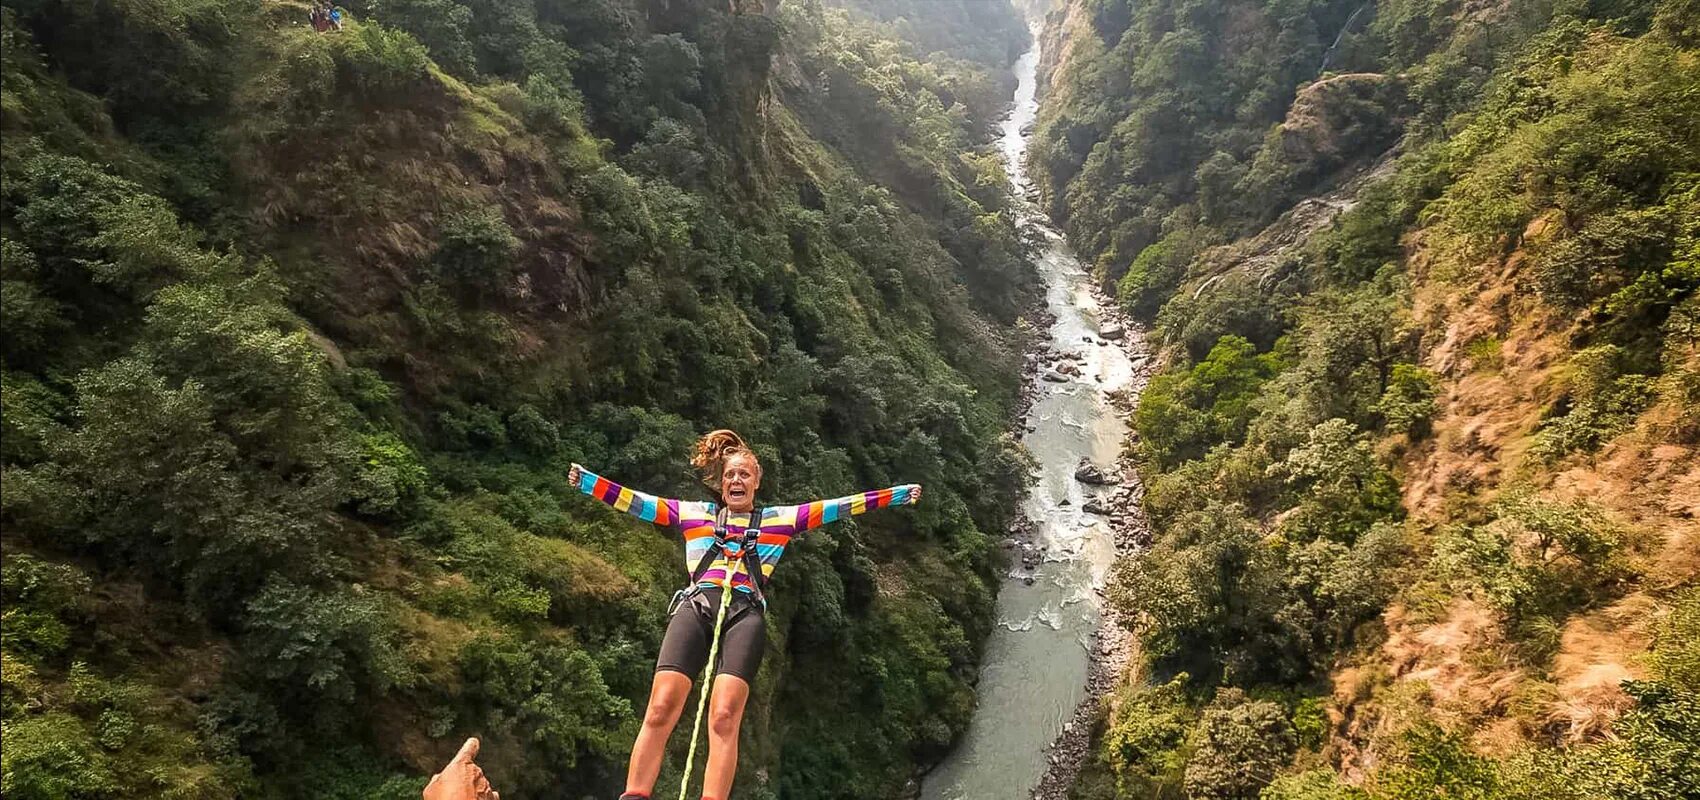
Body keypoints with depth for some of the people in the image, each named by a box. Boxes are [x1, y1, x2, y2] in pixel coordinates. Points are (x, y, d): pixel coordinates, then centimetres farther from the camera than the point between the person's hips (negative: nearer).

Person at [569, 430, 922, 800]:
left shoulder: (780, 519, 25)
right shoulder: (693, 514, 26)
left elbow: (835, 507, 19)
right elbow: (635, 502, 21)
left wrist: (896, 495, 15)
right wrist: (586, 480, 12)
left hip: (745, 614, 0)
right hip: (696, 606, 1)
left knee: (724, 718, -20)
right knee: (660, 710, -18)